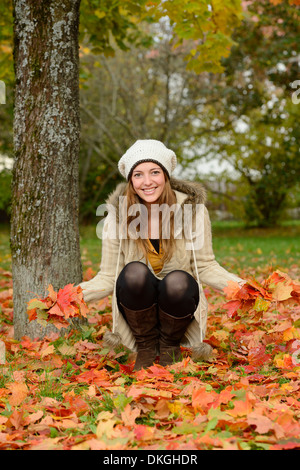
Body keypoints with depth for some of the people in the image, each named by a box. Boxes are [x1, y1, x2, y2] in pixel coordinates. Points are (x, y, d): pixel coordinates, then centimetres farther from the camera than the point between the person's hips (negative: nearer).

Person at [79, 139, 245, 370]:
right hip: (137, 304, 0)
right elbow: (108, 278, -3)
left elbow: (205, 266, -1)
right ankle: (145, 347, -6)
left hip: (178, 303, 0)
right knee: (135, 272, -32)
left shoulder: (193, 209, -7)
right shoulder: (118, 216, -6)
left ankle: (170, 346, -2)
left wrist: (239, 286, -20)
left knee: (178, 280, -34)